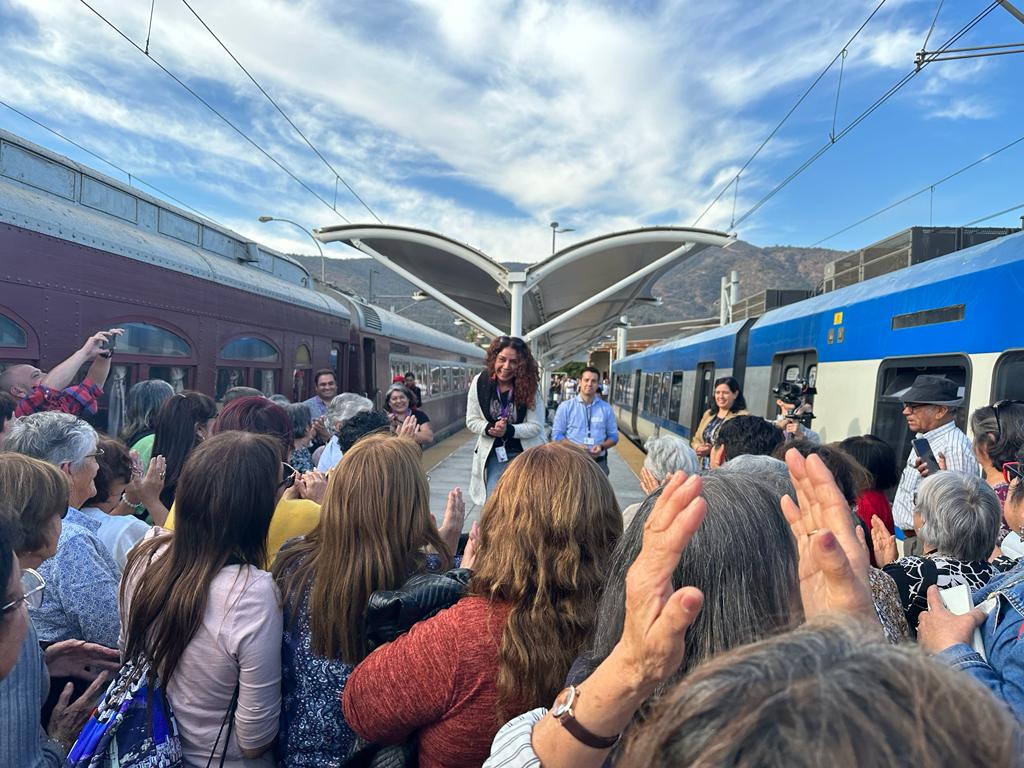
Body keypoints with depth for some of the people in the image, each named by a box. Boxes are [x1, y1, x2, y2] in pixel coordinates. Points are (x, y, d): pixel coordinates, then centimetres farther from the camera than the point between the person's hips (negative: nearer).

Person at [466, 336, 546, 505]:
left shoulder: (530, 385, -15)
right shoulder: (480, 382, -9)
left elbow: (536, 426, -11)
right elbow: (471, 421, -2)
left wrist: (508, 430, -25)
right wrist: (490, 428, -21)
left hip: (524, 453, -2)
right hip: (492, 454, 2)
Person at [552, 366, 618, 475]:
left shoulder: (606, 408, 7)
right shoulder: (566, 407, 1)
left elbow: (613, 436, 10)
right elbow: (556, 434, 0)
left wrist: (601, 446, -11)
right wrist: (575, 447, -16)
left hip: (599, 463, 2)